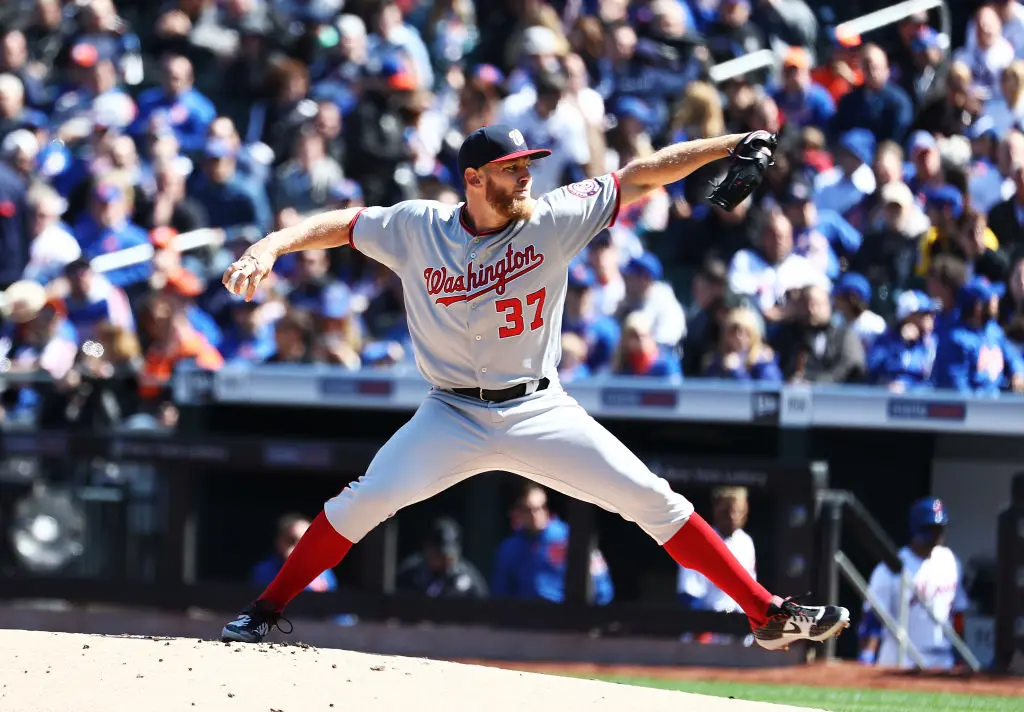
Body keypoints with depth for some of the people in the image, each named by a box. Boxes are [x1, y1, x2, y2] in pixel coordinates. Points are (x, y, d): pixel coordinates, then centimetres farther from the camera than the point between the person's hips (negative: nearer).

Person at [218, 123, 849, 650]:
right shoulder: (415, 228, -7)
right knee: (364, 502, -17)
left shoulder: (552, 221, -7)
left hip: (539, 410, 1)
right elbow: (340, 224, -2)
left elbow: (640, 178, -9)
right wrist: (269, 247, -20)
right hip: (454, 416, -1)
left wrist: (730, 146, -17)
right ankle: (265, 612, -1)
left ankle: (768, 615, -2)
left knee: (656, 502, -7)